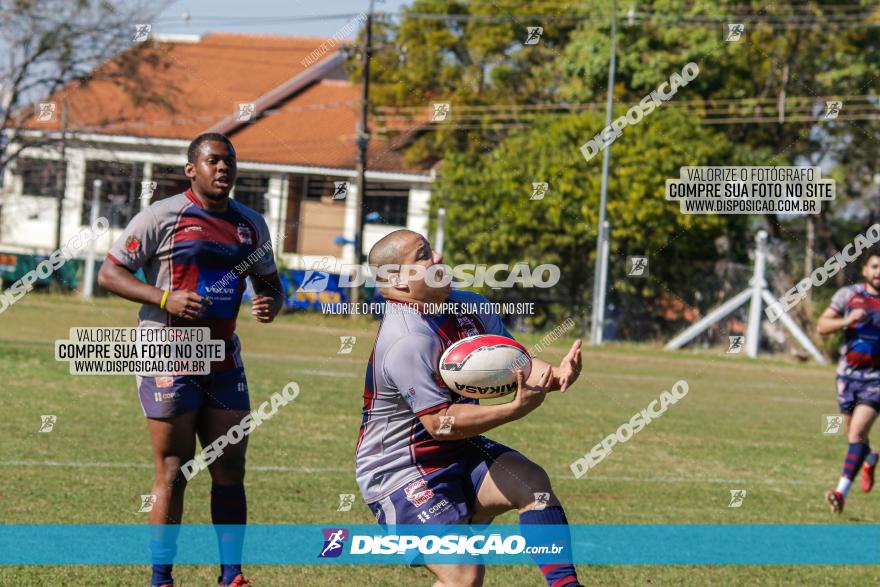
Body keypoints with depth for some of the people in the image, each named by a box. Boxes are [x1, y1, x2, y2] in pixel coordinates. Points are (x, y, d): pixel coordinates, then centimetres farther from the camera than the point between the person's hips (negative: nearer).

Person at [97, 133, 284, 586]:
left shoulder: (251, 224, 11)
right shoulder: (163, 216, -7)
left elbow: (269, 283, 22)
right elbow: (109, 273, -8)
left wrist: (270, 303, -2)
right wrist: (165, 298, -21)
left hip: (224, 360, 6)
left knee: (230, 471, 5)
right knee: (173, 473, -5)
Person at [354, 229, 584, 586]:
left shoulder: (470, 306, 2)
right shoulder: (407, 342, -26)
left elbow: (515, 361, 3)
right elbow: (441, 423, -27)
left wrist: (554, 376, -20)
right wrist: (516, 409, -34)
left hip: (460, 452, 8)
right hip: (401, 473, -8)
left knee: (533, 483, -15)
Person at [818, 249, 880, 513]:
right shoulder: (848, 295, 0)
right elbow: (821, 326, -4)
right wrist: (847, 320, -21)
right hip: (848, 373, 2)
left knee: (857, 433, -18)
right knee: (854, 435, 16)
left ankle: (841, 492, -23)